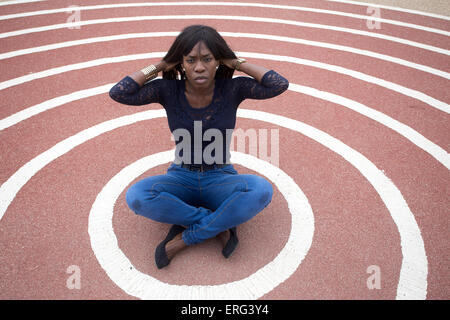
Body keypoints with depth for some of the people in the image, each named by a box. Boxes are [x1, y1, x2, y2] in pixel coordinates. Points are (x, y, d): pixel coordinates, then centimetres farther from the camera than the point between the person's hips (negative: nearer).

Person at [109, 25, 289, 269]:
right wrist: (161, 66, -16)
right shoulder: (169, 90, -10)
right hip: (180, 178, 1)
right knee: (136, 196, -31)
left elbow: (280, 84, -24)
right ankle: (221, 224, -17)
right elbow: (118, 93, -20)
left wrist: (237, 63, -16)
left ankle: (184, 239, -20)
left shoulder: (232, 88, -11)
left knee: (262, 190, -34)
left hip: (220, 179, 0)